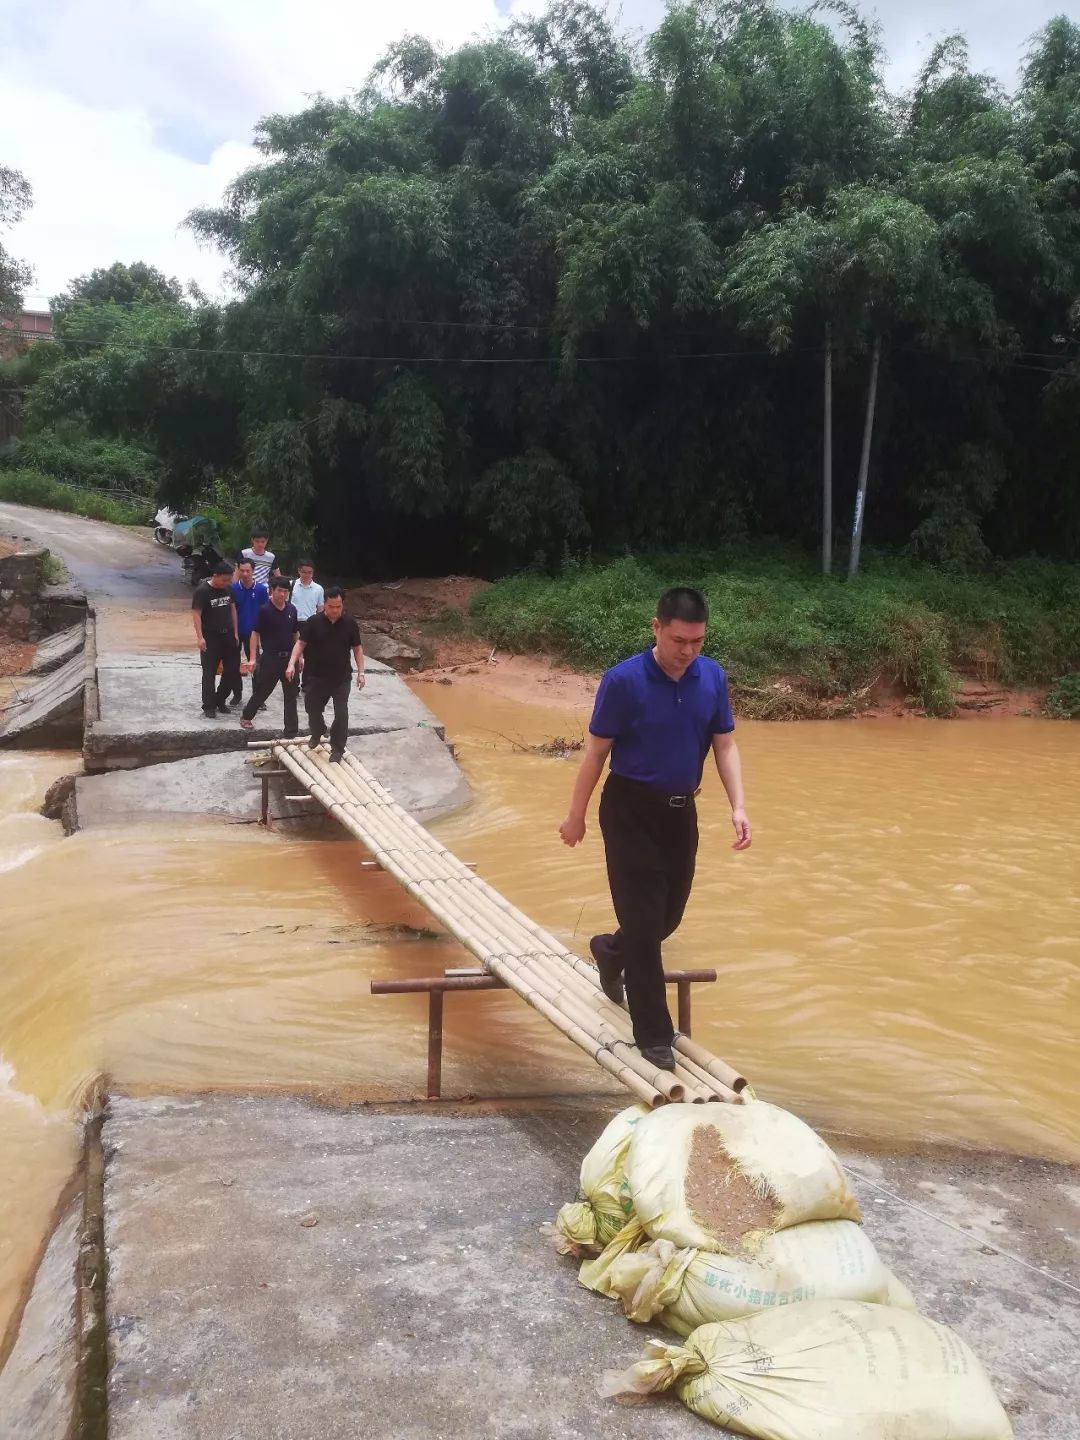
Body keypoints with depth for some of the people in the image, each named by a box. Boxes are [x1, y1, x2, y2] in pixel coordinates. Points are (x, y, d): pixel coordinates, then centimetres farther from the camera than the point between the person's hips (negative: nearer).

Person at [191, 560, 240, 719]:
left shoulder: (229, 588, 4)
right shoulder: (202, 590, -14)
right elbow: (196, 613, -14)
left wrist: (235, 632, 10)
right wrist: (200, 637, -20)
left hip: (228, 635, 6)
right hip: (210, 637, -6)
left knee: (233, 670, 9)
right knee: (209, 673, 0)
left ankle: (220, 700, 25)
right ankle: (209, 706, 8)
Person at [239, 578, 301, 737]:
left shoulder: (292, 609, 4)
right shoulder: (264, 610, -11)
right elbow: (255, 633, -9)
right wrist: (252, 658, -14)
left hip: (289, 657, 4)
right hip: (270, 658, -4)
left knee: (291, 695, 5)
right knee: (262, 691, 7)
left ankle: (291, 732, 11)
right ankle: (246, 716, 32)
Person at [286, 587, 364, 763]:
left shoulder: (350, 623, -4)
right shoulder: (313, 622, -7)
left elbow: (357, 648, 3)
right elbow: (301, 643, -4)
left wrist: (360, 672, -2)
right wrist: (292, 663, -17)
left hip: (342, 678, 0)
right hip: (316, 677, 1)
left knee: (341, 714, -3)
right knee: (313, 708, 12)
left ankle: (337, 748, 10)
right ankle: (317, 734, 42)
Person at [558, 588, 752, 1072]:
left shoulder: (713, 678, -3)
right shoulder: (624, 681, -17)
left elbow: (725, 745, 3)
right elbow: (596, 751, -9)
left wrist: (738, 806, -10)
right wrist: (576, 815, -3)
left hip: (680, 810, 5)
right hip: (631, 810, -5)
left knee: (669, 914, 15)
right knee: (644, 920, -3)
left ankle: (611, 951, 47)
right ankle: (653, 1034, 9)